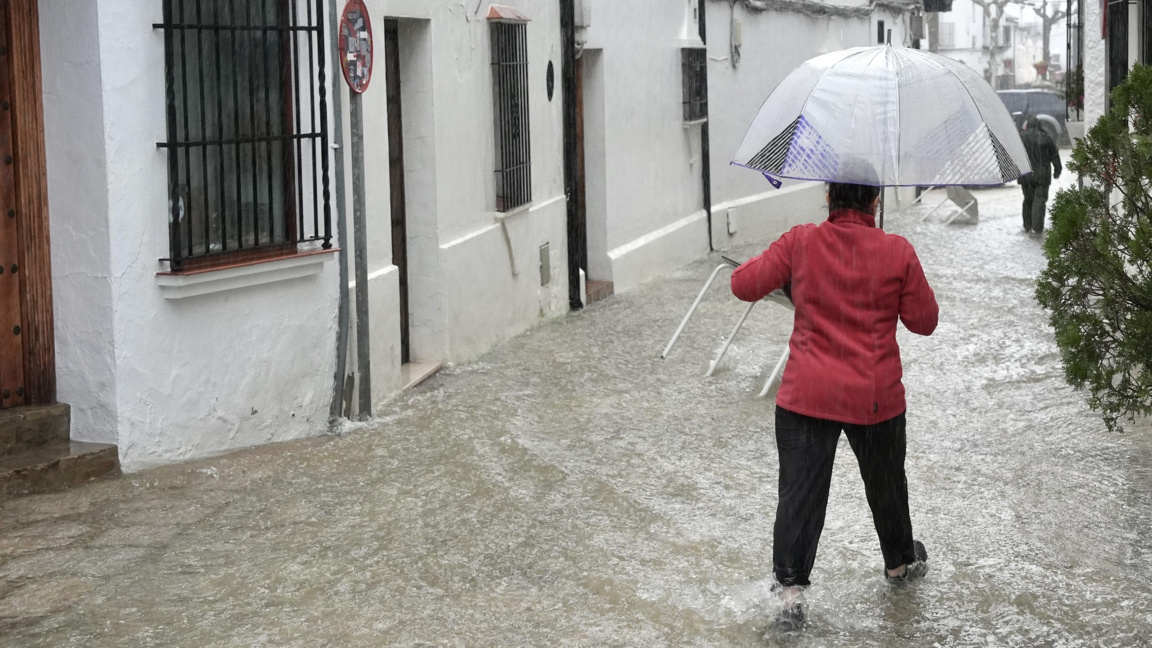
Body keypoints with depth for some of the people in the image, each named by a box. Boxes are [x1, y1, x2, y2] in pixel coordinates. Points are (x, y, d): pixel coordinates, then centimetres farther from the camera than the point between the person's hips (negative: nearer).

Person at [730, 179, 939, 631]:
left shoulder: (800, 243, -6)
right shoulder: (898, 253, -7)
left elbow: (744, 285, -3)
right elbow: (925, 321, -1)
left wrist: (780, 271, 15)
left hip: (807, 396, -1)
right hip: (875, 398, 1)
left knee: (799, 491, 2)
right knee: (885, 483, 22)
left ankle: (791, 589, -5)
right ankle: (900, 562, 44)